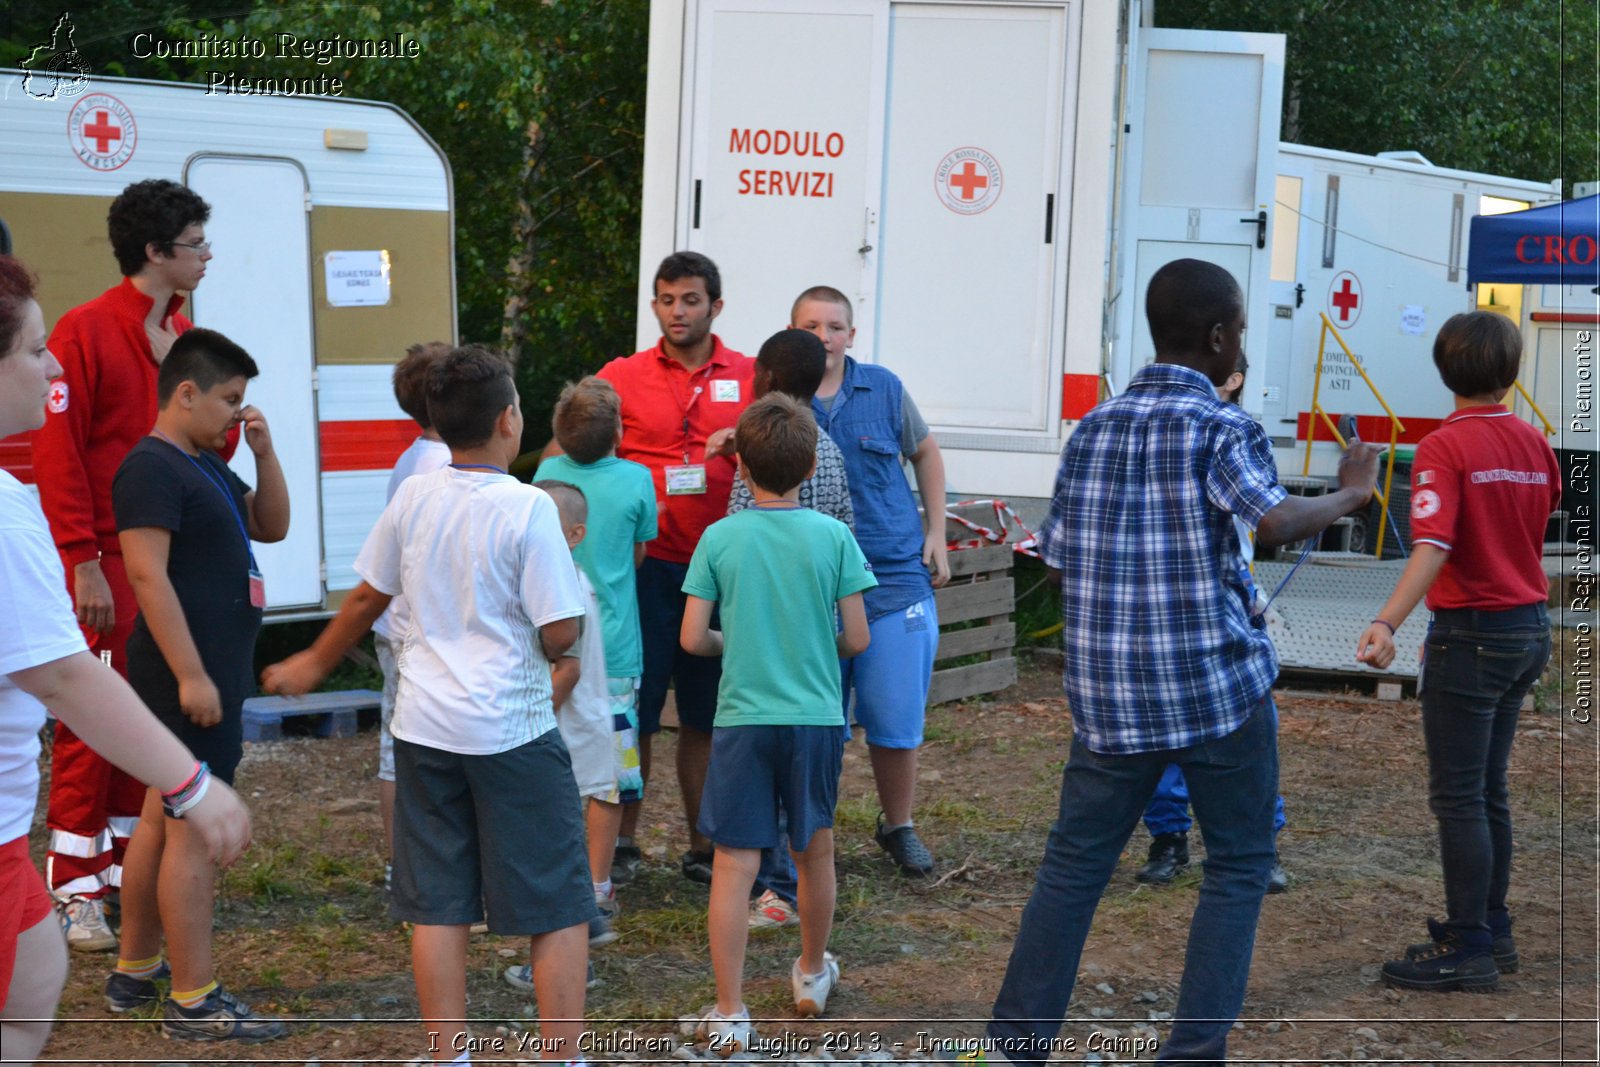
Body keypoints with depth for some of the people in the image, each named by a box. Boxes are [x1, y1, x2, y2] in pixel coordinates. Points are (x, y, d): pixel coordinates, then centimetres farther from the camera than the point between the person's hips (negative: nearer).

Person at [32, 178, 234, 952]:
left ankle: (130, 867, 21)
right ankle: (76, 891, 0)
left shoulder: (184, 335, 12)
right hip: (108, 564, -7)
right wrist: (82, 561, -18)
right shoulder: (86, 331, -10)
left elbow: (214, 445, 16)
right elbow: (58, 453, -13)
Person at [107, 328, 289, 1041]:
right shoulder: (152, 468, -15)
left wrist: (264, 451, 5)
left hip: (213, 672, 10)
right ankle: (193, 1002, -6)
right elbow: (148, 575, -22)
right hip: (191, 674, -10)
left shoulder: (204, 466, 15)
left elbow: (271, 527, 20)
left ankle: (134, 974, 26)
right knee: (194, 830, -9)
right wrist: (191, 675, -25)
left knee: (162, 821, 16)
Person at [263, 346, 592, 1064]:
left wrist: (314, 665, 29)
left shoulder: (413, 499, 2)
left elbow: (366, 599, 13)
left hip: (425, 728, 5)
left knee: (438, 907, 9)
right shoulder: (529, 508, -13)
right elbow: (559, 634, -15)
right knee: (558, 908, 4)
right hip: (512, 731, -5)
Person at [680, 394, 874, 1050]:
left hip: (743, 720, -1)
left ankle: (729, 1014, -3)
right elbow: (856, 638, -3)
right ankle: (812, 974, 39)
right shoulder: (834, 537, -4)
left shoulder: (719, 539, -5)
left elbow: (692, 639, -5)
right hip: (817, 718, 1)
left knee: (734, 865, 0)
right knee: (815, 853, 20)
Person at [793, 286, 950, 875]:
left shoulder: (883, 389, 3)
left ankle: (898, 826, 22)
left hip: (895, 578, 1)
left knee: (895, 718, 2)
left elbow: (925, 453, 18)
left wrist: (935, 532, 12)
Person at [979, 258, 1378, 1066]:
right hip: (1217, 684, -4)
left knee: (1074, 863, 10)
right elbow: (1273, 521, -24)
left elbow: (1060, 560, 9)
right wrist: (1352, 494, -8)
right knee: (1239, 864, 11)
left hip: (1107, 690, 5)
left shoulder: (1092, 428, 7)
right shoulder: (1221, 427, -8)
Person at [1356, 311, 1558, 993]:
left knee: (1459, 798, -2)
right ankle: (1492, 930, 24)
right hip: (1529, 629, 7)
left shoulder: (1446, 447, -16)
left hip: (1471, 633, -7)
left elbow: (1433, 547, -28)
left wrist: (1386, 624, -38)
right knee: (1489, 790, 17)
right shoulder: (1534, 444, 5)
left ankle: (1468, 950, 0)